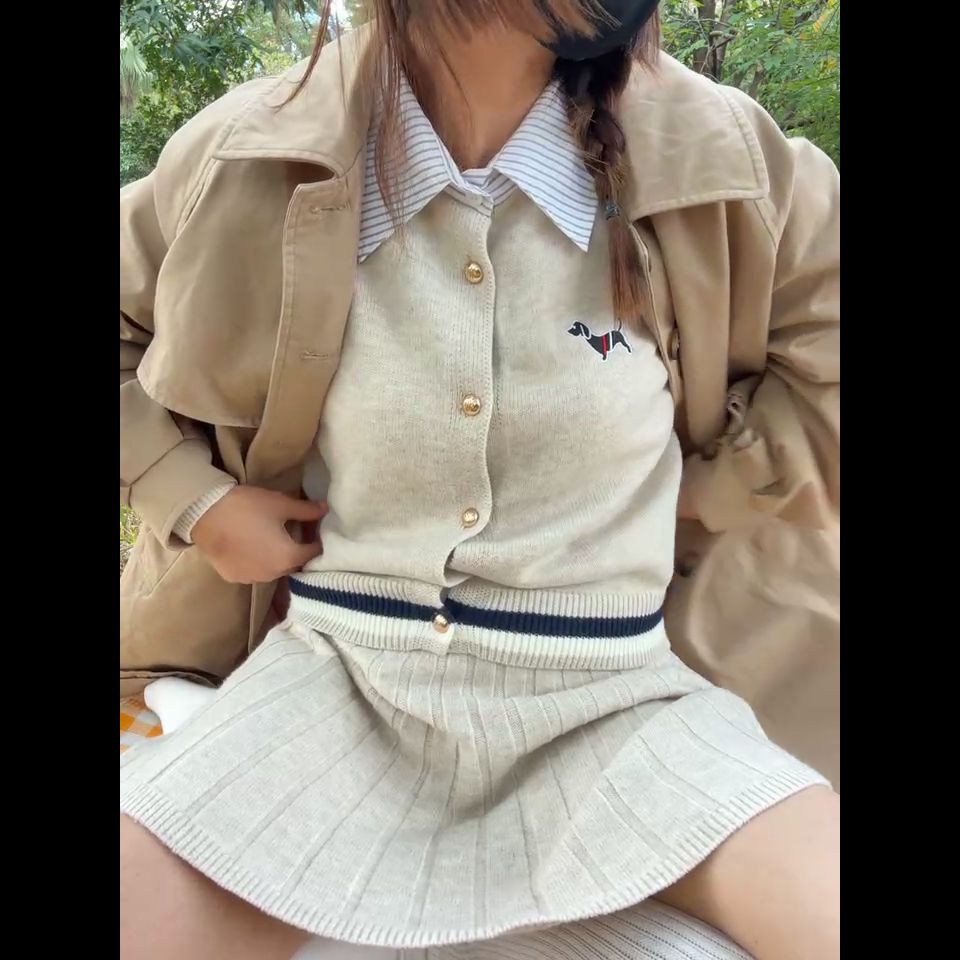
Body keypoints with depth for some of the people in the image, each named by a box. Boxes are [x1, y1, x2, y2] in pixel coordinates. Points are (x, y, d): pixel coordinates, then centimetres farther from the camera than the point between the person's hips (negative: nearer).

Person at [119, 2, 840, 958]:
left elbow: (827, 366, 10)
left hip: (608, 699, 1)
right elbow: (122, 319, 13)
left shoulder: (719, 154, -4)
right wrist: (193, 498, 0)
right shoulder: (258, 156, -3)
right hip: (341, 672, 1)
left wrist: (680, 486, 1)